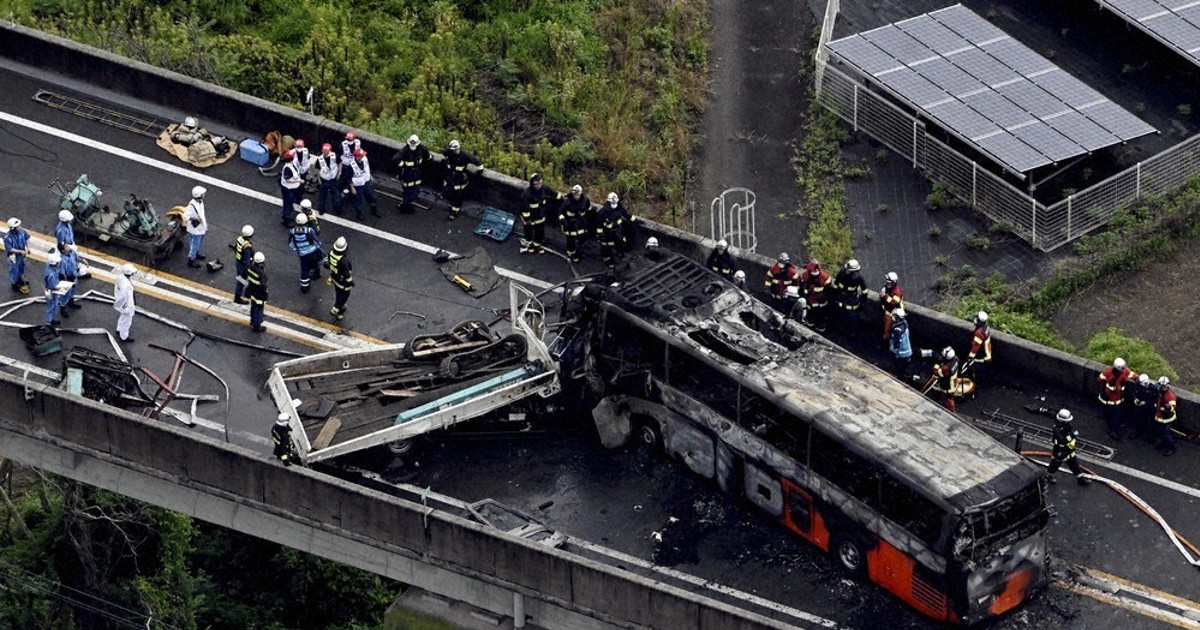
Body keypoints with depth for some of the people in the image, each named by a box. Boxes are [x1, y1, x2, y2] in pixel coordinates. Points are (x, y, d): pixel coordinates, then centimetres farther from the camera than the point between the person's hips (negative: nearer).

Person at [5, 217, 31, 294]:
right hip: (14, 255, -6)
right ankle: (14, 284, 42)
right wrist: (20, 251, -33)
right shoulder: (7, 237, -37)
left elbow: (26, 238, 0)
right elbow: (10, 249, -29)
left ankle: (20, 281, 55)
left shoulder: (22, 230, -21)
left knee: (21, 267, 29)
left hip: (22, 253, 6)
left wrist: (27, 248, -7)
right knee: (14, 270, 17)